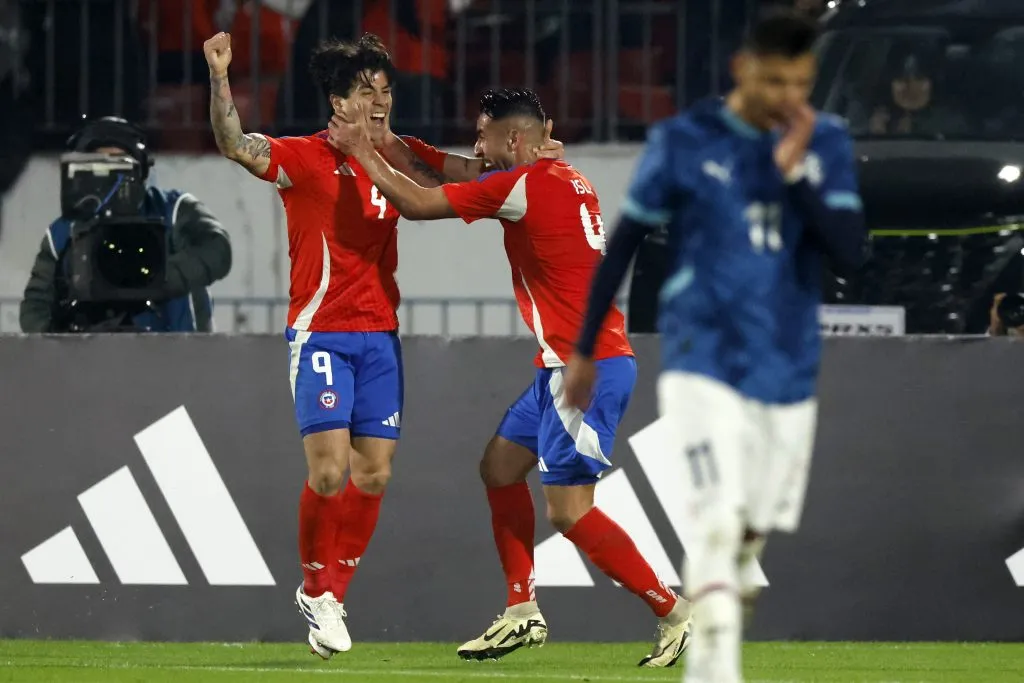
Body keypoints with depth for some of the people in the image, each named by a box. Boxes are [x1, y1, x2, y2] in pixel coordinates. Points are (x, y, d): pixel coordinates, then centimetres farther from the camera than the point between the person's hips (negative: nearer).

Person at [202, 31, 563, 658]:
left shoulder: (401, 156, 8)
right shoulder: (307, 158, -6)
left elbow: (471, 172, 17)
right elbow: (235, 145, -20)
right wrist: (220, 77, -33)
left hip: (380, 334, 5)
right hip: (321, 333, -5)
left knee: (374, 474, 2)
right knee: (329, 469, -14)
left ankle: (332, 594, 19)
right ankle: (315, 591, 6)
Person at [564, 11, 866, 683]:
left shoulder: (826, 145, 1)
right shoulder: (683, 142, -7)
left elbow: (851, 253, -7)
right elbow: (624, 244, 3)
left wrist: (793, 172, -18)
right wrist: (585, 351, 8)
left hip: (789, 371, 4)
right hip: (705, 366, -4)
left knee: (751, 534, 13)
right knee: (717, 522, -19)